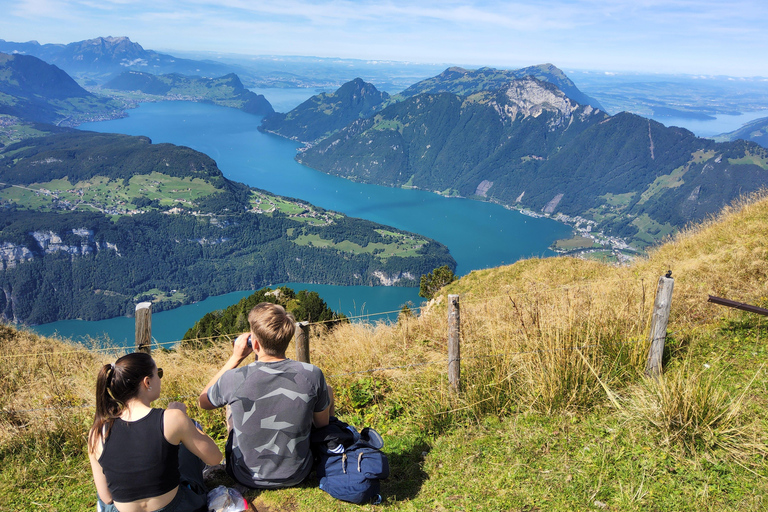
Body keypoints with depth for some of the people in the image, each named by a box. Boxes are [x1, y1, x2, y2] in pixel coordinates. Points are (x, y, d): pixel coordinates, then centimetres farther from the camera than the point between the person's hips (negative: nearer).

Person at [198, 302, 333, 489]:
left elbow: (203, 401, 0)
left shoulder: (234, 379, -24)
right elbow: (322, 423, -3)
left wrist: (235, 358, 0)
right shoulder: (312, 375, -22)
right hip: (296, 475, 0)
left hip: (247, 478, 0)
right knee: (327, 390, 19)